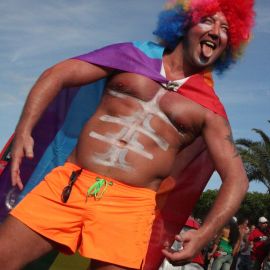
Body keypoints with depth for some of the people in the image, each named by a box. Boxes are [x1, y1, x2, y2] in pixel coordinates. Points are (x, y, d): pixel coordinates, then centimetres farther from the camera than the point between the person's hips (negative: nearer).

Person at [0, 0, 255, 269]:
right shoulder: (137, 55, 10)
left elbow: (236, 178, 2)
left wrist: (204, 235, -16)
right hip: (66, 185, 1)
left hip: (129, 206, 0)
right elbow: (58, 74, 7)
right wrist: (24, 130, -9)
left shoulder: (208, 109, 6)